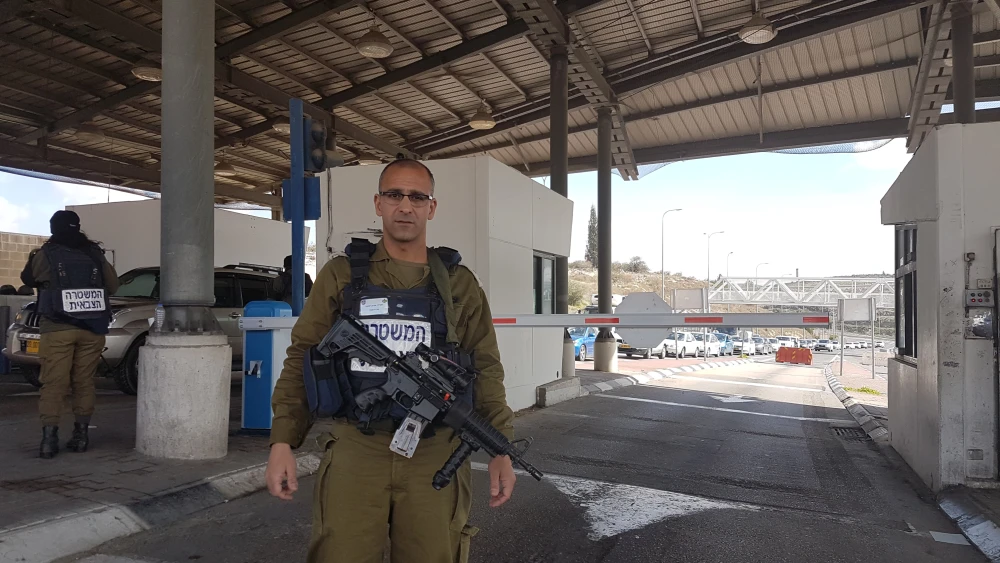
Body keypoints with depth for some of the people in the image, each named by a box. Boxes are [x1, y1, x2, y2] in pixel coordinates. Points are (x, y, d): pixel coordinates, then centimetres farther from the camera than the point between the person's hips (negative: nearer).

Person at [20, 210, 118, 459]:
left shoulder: (45, 255, 0)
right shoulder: (95, 253, 6)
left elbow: (28, 279, 18)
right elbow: (112, 286, 12)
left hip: (57, 329, -2)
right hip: (92, 329, 2)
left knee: (54, 384, 0)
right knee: (84, 383, 10)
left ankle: (49, 438, -7)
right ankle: (80, 435, 13)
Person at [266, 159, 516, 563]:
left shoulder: (459, 282, 6)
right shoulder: (341, 274, 5)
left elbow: (486, 369, 7)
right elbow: (302, 358, 5)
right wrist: (282, 441, -3)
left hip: (434, 454, 1)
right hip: (354, 451, 0)